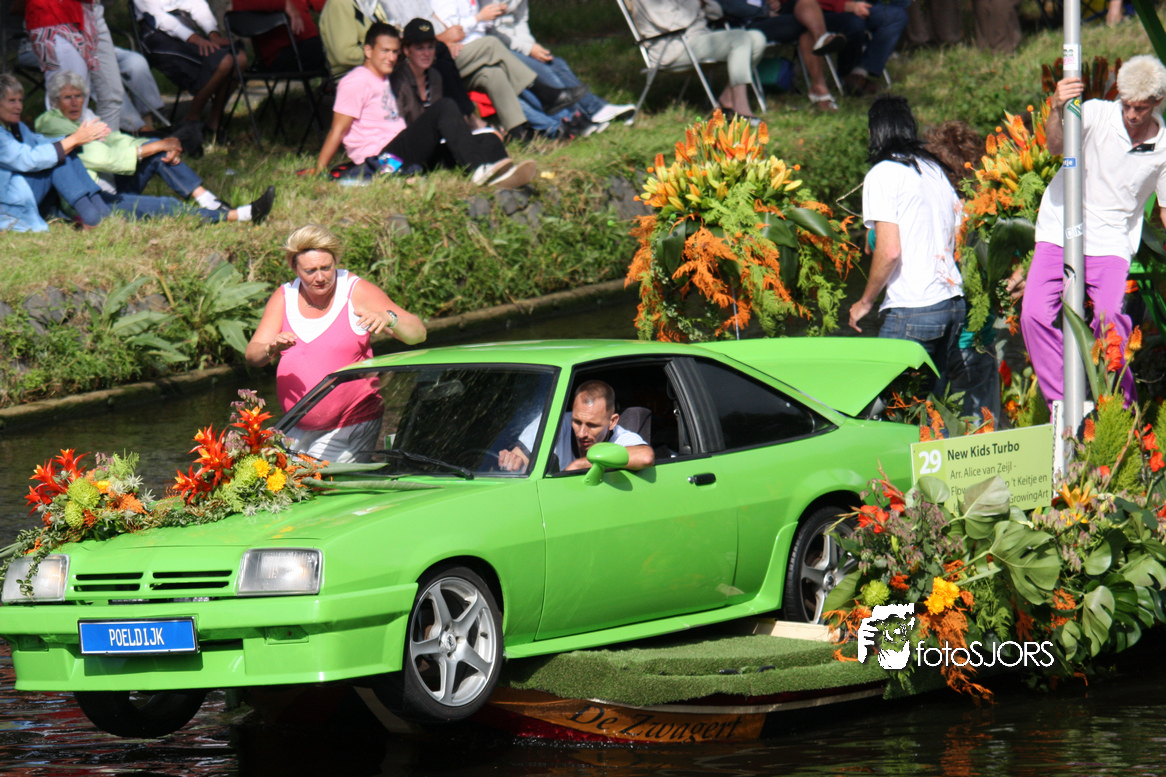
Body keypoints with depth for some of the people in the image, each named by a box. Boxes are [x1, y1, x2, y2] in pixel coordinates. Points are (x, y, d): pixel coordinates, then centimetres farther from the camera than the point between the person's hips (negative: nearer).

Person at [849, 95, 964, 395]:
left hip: (913, 310, -7)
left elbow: (890, 251, -13)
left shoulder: (882, 174, -7)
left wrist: (865, 302, -2)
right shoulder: (935, 170, 15)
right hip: (953, 302, 7)